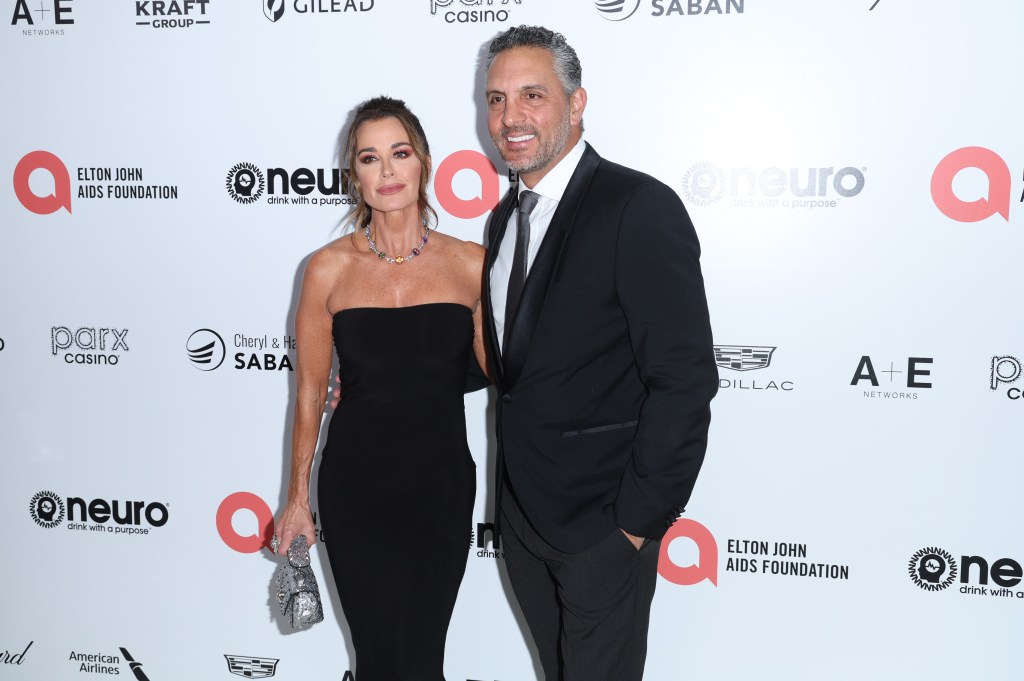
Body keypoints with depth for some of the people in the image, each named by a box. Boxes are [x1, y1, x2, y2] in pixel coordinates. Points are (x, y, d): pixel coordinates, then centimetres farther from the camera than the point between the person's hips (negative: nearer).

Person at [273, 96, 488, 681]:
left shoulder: (471, 264, -3)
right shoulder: (329, 268, -4)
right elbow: (310, 390, 3)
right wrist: (298, 495, 6)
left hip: (442, 482, 0)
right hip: (355, 482, 0)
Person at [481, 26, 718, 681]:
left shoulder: (640, 208, -19)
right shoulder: (506, 216, 7)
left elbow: (684, 378, -21)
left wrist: (640, 518, -17)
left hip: (603, 519, -7)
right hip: (522, 507, 7)